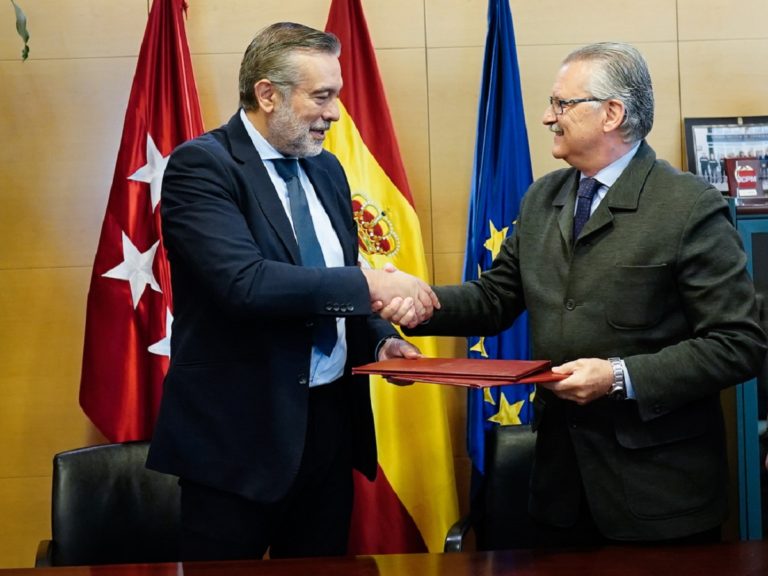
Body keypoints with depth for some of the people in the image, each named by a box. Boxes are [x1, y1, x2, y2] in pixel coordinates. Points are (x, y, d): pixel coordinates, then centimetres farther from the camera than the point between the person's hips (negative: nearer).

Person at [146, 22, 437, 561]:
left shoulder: (325, 168, 11)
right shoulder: (200, 166, -13)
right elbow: (245, 282, -27)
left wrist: (381, 340, -1)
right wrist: (369, 284, -23)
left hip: (330, 418, 7)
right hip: (241, 426, -7)